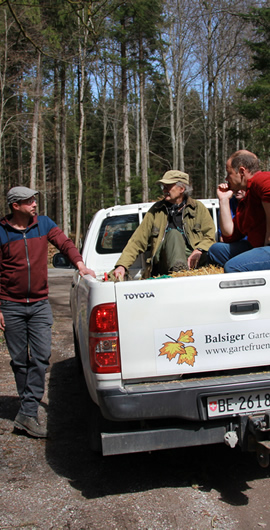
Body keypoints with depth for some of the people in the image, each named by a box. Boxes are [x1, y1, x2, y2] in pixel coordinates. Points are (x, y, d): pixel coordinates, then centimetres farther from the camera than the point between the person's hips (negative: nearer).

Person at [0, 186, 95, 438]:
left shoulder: (44, 224, 3)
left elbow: (65, 243, -4)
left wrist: (79, 264, -25)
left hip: (40, 304, 2)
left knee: (41, 357, -9)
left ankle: (27, 413, -5)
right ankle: (28, 405, 24)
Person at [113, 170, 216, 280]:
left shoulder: (198, 208, 16)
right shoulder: (156, 210, 17)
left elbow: (210, 236, 6)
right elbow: (137, 241, 11)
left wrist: (199, 251, -17)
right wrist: (122, 265, -3)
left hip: (192, 259, 0)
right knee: (173, 233, -28)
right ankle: (179, 269, -51)